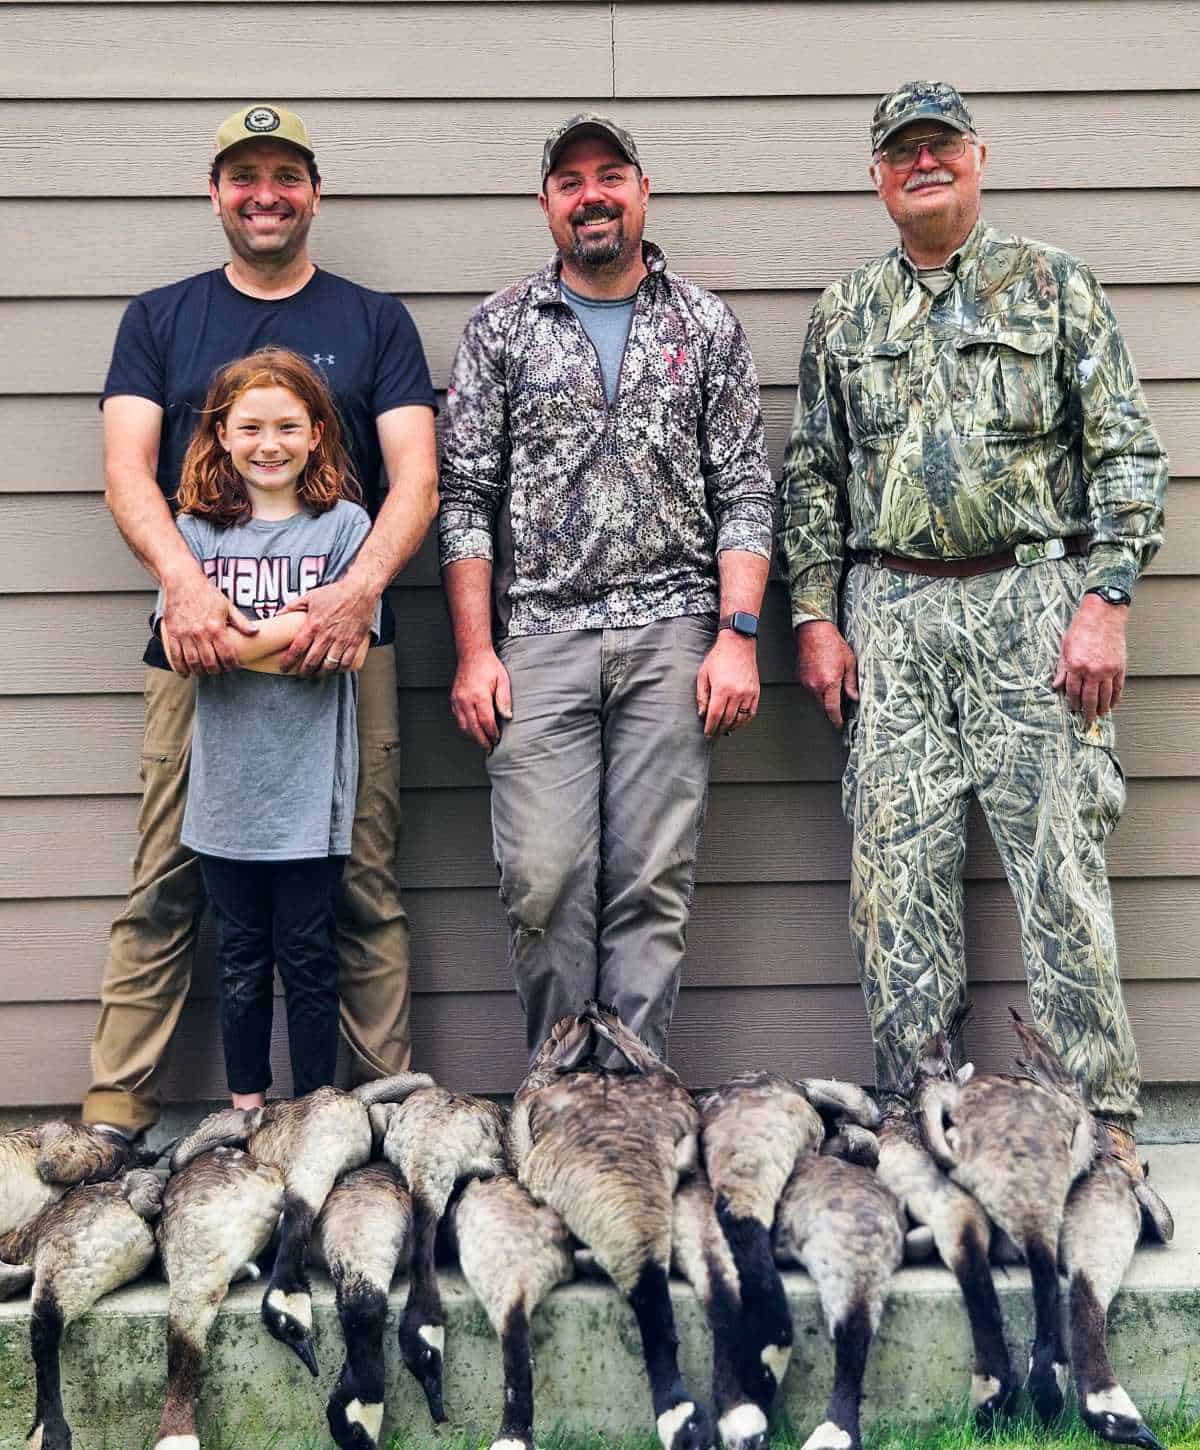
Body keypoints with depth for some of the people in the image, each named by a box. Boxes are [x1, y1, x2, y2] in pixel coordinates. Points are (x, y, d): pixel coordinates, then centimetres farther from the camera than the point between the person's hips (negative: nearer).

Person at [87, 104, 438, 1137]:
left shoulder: (374, 322, 12)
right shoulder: (160, 319, 14)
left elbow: (415, 480, 2)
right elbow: (128, 470, 2)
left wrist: (359, 589, -17)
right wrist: (184, 583, -18)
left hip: (344, 639, 0)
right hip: (200, 640, 1)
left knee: (364, 888, 1)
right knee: (165, 887, 0)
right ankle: (119, 1107, 8)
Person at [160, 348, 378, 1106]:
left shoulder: (343, 525, 0)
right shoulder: (198, 529, 5)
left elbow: (349, 650, -9)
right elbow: (180, 647, -7)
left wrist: (234, 638, -12)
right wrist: (292, 626, -14)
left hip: (310, 789, -2)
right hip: (227, 788, 2)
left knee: (308, 958, 7)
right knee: (241, 959, 13)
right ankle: (246, 1105, 26)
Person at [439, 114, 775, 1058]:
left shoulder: (707, 325, 10)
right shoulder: (501, 328, 9)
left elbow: (745, 493, 7)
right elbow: (466, 497, 6)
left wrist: (737, 634, -4)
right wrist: (475, 653, -2)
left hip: (672, 636, 0)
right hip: (538, 636, 0)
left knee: (656, 886, 0)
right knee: (545, 883, -4)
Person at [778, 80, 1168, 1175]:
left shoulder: (1055, 286, 6)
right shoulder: (843, 316, 15)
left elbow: (1126, 452, 1)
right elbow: (814, 477, 15)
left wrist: (1106, 601, -9)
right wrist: (816, 617, 5)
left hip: (1034, 596, -3)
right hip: (890, 613, 3)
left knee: (1062, 860, -5)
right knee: (897, 871, 2)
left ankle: (1100, 1123, 4)